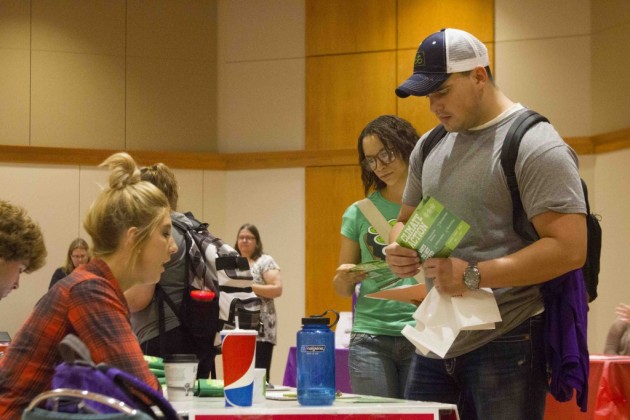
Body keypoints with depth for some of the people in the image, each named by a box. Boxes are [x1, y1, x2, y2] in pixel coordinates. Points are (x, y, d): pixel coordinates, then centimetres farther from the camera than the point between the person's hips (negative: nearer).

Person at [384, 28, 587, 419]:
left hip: (507, 342, -7)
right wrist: (399, 248, 0)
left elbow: (570, 248, -19)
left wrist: (474, 276, -23)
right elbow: (407, 220, 25)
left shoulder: (534, 145, -12)